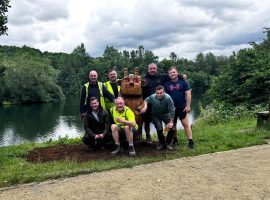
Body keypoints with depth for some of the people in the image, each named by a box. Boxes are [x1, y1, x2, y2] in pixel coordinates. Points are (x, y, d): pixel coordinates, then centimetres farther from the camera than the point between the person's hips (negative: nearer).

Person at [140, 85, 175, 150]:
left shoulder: (168, 98, -29)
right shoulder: (152, 97, -20)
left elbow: (172, 110, -24)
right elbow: (146, 100, 4)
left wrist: (171, 122, -22)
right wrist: (145, 107, -16)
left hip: (166, 114, 0)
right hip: (156, 115, 0)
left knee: (172, 128, -18)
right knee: (159, 129, -23)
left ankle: (168, 143, 12)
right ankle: (161, 143, 9)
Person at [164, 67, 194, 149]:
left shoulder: (183, 82, 0)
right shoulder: (166, 84, 7)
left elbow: (188, 94, -3)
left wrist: (188, 106, -9)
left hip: (182, 107, -3)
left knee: (186, 124, -5)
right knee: (173, 125, 10)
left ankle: (190, 141, -2)